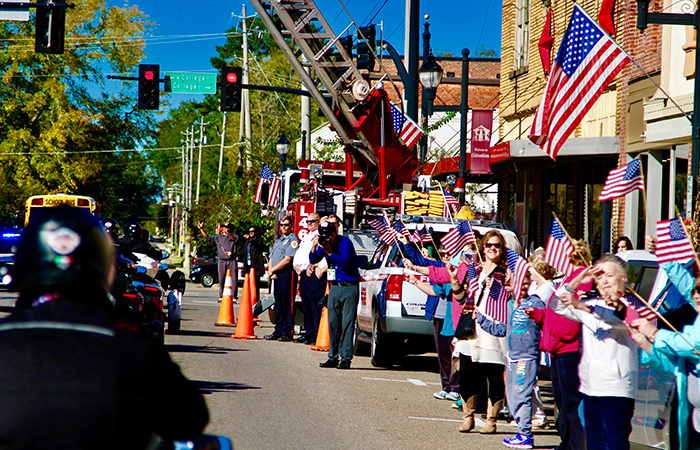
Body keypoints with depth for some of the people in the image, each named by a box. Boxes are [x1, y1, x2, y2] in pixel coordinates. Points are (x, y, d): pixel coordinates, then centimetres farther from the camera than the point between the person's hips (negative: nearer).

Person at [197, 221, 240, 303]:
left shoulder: (234, 236, 5)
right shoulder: (218, 237, 17)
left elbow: (235, 239, -18)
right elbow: (207, 237, 22)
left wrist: (228, 233, -36)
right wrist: (201, 229, 14)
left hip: (232, 261, -3)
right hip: (222, 261, 3)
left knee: (234, 279, -5)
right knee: (221, 280, 1)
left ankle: (234, 297, -3)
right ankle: (221, 297, 6)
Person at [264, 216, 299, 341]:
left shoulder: (293, 240, -6)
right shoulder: (278, 241, 22)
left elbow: (287, 260, -15)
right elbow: (271, 259, 21)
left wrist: (273, 270, -8)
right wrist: (270, 271, 2)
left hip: (287, 274, -8)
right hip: (276, 276, 8)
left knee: (288, 305, -7)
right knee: (279, 305, 9)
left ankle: (287, 333, -6)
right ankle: (278, 331, 12)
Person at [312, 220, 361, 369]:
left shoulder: (345, 242, -12)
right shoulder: (323, 242, 6)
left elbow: (344, 262, -21)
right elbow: (313, 261, 4)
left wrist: (329, 251, -26)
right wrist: (314, 247, -13)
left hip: (349, 286, -6)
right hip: (334, 287, 6)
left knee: (347, 322, -8)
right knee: (333, 323, 6)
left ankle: (346, 358, -9)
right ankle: (333, 357, 11)